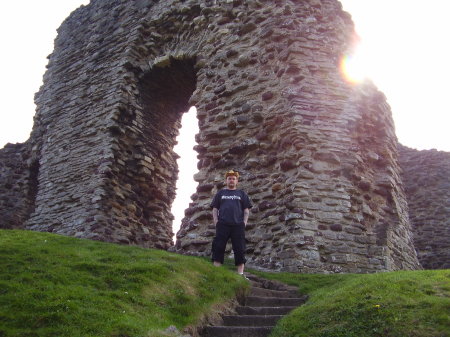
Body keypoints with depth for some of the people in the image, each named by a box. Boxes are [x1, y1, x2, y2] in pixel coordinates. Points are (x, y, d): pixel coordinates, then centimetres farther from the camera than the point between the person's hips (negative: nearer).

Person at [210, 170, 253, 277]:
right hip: (222, 225, 0)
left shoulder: (241, 194, 18)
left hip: (238, 225, 0)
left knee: (240, 249, -3)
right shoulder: (220, 193, 19)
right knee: (218, 248, -6)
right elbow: (215, 209, 13)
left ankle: (240, 273, -2)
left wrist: (244, 223, -1)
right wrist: (216, 222, -1)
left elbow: (246, 210, 14)